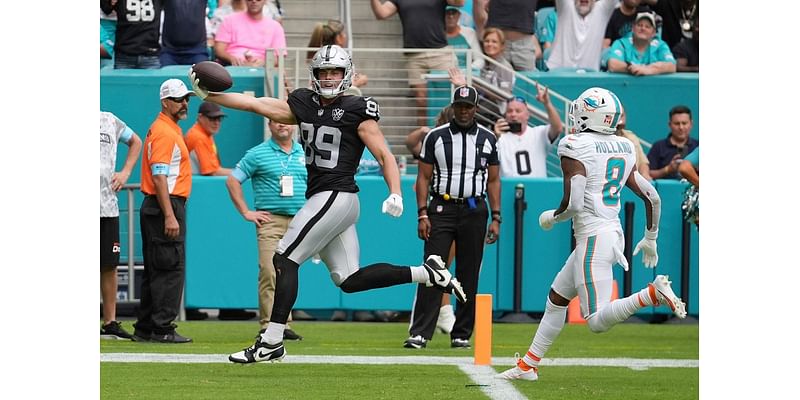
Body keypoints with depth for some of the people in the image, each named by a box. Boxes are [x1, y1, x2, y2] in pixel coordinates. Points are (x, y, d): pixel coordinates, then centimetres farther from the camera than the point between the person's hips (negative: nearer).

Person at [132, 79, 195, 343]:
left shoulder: (171, 129, 19)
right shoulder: (164, 132, -13)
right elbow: (159, 176, -21)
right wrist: (169, 216, -25)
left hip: (156, 208, 11)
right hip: (165, 205, -11)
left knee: (155, 270, 12)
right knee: (171, 268, -10)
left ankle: (145, 329, 16)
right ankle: (162, 328, -11)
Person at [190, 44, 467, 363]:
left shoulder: (356, 111, -4)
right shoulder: (305, 105, 14)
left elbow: (384, 156, -4)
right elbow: (256, 105, 13)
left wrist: (395, 194, -18)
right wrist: (209, 95, 7)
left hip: (336, 197, -7)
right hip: (321, 200, 7)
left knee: (285, 260, -8)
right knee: (349, 280, 6)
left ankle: (271, 343, -6)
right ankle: (427, 273, 13)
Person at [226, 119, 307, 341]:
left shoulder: (305, 155, 14)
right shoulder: (257, 154, 2)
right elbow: (232, 181, 3)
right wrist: (246, 212, -2)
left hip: (299, 221, 4)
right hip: (271, 221, -4)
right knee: (269, 273, -13)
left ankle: (284, 325, 10)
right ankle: (268, 325, -14)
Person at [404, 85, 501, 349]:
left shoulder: (487, 139, 7)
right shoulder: (436, 137, 2)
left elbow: (493, 181, 10)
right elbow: (423, 178, 3)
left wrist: (496, 218, 4)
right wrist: (423, 215, -6)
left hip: (474, 211, 2)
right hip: (441, 209, -2)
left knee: (468, 275, 4)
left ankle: (462, 334, 12)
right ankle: (419, 333, -13)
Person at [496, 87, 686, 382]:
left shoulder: (575, 148, -12)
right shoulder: (624, 150, 9)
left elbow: (573, 203, -19)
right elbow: (652, 197, 11)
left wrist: (550, 217, 3)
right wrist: (650, 239, 25)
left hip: (592, 237, -9)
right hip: (614, 233, 9)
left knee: (598, 322, -12)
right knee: (556, 298, 21)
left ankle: (652, 294, -28)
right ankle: (528, 365, 28)